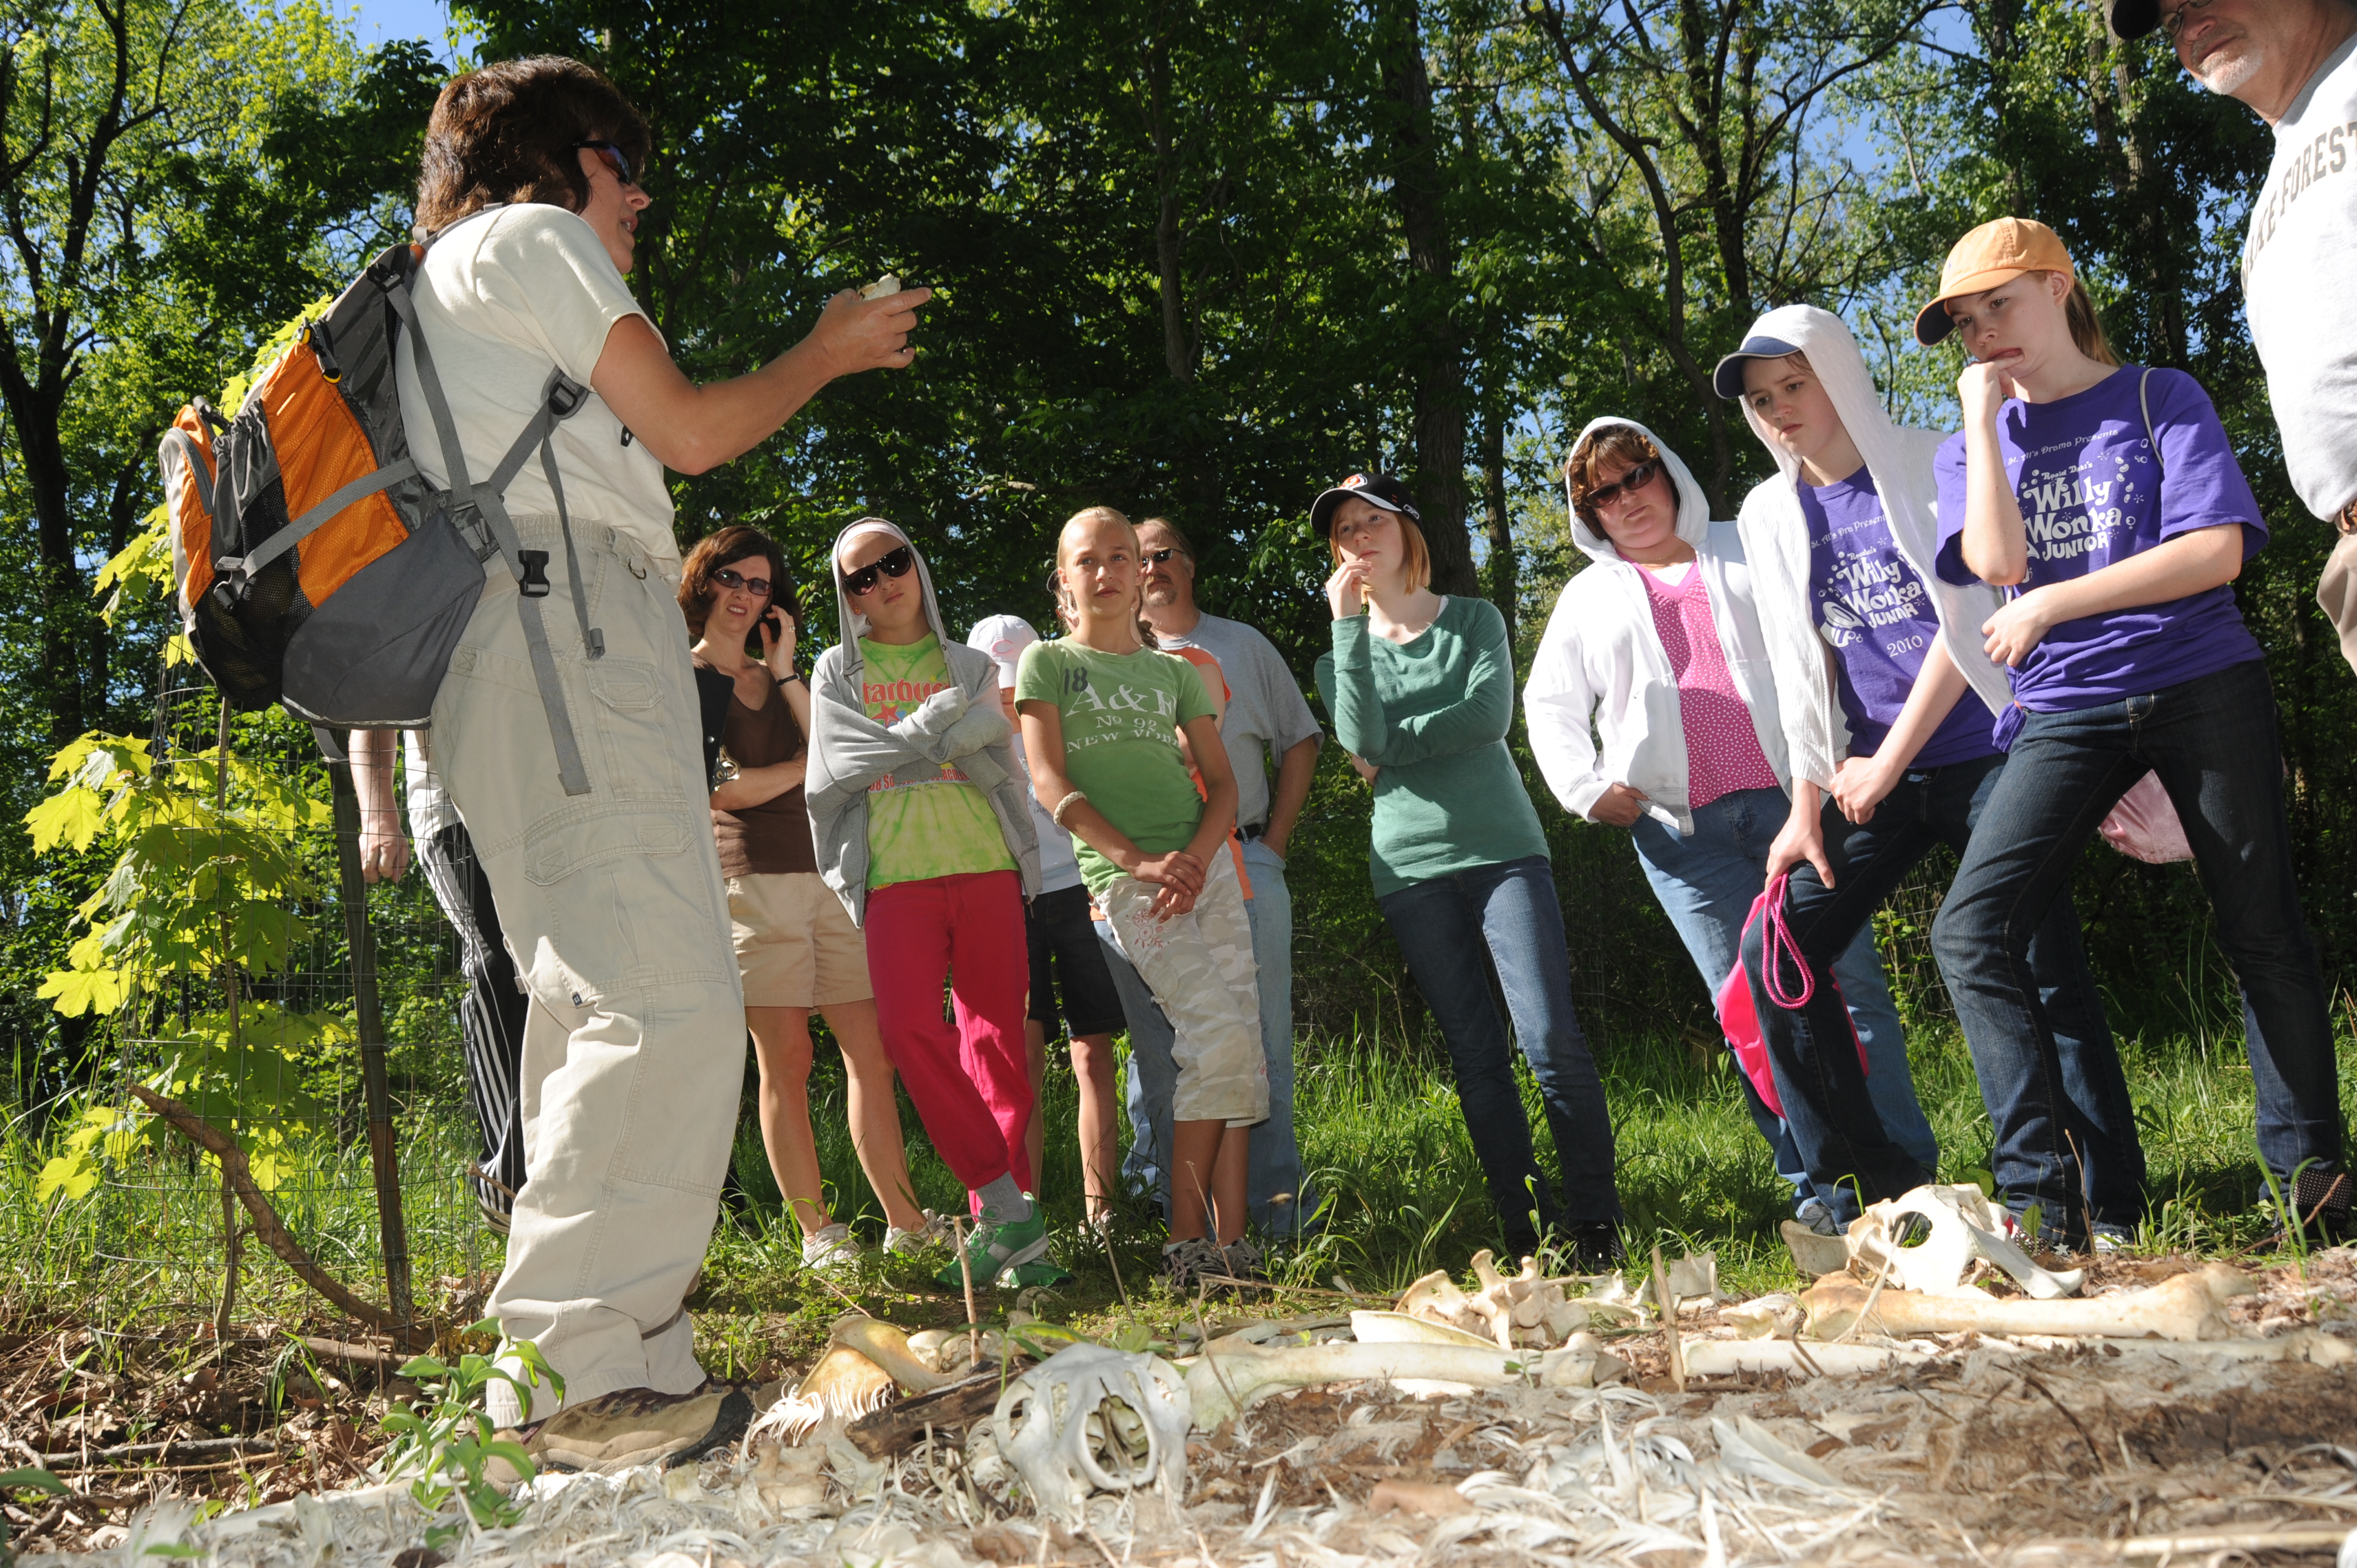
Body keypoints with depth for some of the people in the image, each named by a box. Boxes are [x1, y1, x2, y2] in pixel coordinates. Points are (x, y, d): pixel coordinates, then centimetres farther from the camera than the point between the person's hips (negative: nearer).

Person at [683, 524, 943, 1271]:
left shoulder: (778, 678, 22)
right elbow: (722, 790, -7)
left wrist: (786, 674, 3)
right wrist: (809, 765, 2)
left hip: (827, 874, 5)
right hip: (753, 879, -5)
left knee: (872, 1052, 0)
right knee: (785, 1062, -6)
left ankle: (907, 1223, 2)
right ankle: (818, 1233, -1)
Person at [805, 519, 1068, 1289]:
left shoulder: (972, 667, 17)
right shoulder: (839, 670, 16)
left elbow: (998, 766, 3)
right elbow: (847, 764, -1)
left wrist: (904, 741, -6)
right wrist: (941, 722, 0)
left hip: (986, 867, 1)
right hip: (896, 876, -1)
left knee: (998, 1041, -3)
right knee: (911, 1029, -20)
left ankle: (999, 1225, 3)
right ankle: (1010, 1207, -17)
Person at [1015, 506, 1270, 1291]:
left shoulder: (1174, 672, 19)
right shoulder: (1047, 662, 9)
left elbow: (1223, 782, 13)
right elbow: (1049, 781, -2)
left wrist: (1195, 858, -7)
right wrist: (1139, 859, -12)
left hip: (1205, 864, 5)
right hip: (1122, 874, -4)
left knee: (1241, 1043, -7)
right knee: (1222, 1038, -19)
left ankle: (1227, 1242, -6)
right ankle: (1188, 1233, -10)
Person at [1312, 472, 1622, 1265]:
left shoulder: (1475, 620, 9)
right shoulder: (1343, 653, 12)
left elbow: (1490, 715, -9)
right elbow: (1362, 741, -9)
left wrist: (1393, 746, -6)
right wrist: (1350, 625, -8)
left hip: (1503, 849, -2)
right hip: (1411, 869, 2)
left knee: (1551, 1039, -12)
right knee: (1475, 1055, 1)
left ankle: (1596, 1223, -5)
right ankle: (1527, 1228, 5)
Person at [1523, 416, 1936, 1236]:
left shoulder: (1747, 552, 16)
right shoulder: (1590, 596, 19)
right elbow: (1549, 705, 23)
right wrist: (1587, 788, 7)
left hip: (1790, 793, -1)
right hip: (1679, 826, 1)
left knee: (1851, 977, -6)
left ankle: (1911, 1176, -1)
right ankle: (1817, 1191, -1)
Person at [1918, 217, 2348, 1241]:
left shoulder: (2160, 399, 5)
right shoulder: (1974, 445, 13)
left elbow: (2216, 550, -9)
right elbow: (1998, 561, -7)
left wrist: (2052, 604, -13)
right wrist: (1983, 414, -4)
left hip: (2203, 687, -2)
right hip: (2066, 712, 2)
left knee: (2263, 936, 3)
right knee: (1968, 933, -16)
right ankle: (2039, 1195, -15)